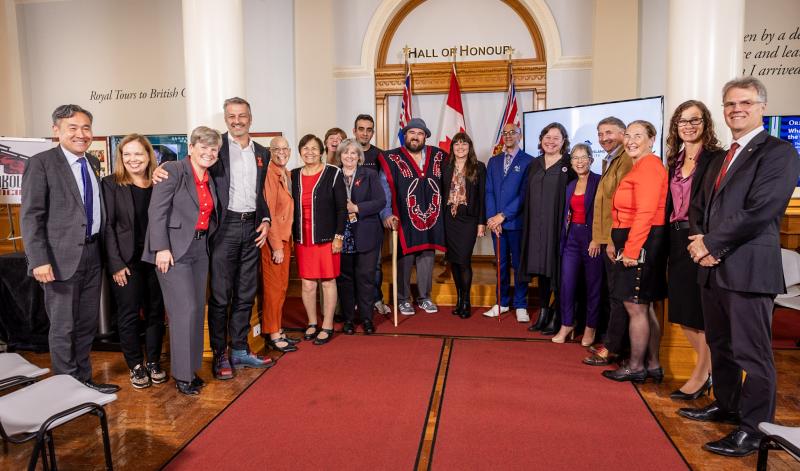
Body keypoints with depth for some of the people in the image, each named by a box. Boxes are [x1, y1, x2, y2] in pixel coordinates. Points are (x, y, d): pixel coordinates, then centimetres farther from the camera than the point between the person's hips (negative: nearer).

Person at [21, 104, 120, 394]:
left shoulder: (94, 163, 11)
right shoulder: (41, 163, -7)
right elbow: (31, 216, -11)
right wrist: (39, 260, -18)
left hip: (93, 254, 6)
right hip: (62, 257, -6)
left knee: (87, 324, 15)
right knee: (63, 327, 5)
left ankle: (84, 381, 29)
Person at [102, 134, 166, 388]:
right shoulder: (111, 184, -2)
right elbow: (107, 225, -6)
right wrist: (116, 264, -12)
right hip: (127, 261, -2)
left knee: (156, 312, 10)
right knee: (129, 315, 5)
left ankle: (154, 362, 24)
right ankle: (136, 366, 19)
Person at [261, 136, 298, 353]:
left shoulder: (286, 174, 12)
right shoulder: (269, 174, -15)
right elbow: (268, 211, -18)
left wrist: (287, 241, 11)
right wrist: (276, 246, -18)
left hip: (285, 237, 9)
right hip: (272, 239, -9)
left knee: (282, 286, 14)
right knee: (274, 287, -1)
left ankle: (277, 331, 25)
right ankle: (273, 335, 9)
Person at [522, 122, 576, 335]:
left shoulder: (569, 164, -3)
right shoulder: (534, 164, 14)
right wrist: (527, 224, 11)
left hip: (558, 226, -5)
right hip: (536, 226, 5)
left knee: (557, 270, 0)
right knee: (541, 269, 9)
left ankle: (557, 317, 11)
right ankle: (543, 314, 20)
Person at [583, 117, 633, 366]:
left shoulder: (626, 161, -12)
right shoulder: (609, 161, 20)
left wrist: (614, 239, -18)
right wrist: (598, 237, 18)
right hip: (607, 240, 10)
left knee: (617, 294, -3)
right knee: (612, 294, 13)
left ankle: (612, 348, 4)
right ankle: (614, 343, 22)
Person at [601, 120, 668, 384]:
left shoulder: (648, 165, -13)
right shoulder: (640, 166, 18)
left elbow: (645, 212, -21)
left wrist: (631, 249, -21)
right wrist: (624, 246, 10)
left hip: (642, 243, -10)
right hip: (638, 244, 10)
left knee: (635, 307, -1)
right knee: (644, 307, 15)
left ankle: (635, 367, 11)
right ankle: (653, 365, 25)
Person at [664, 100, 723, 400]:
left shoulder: (716, 158, -6)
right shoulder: (675, 161, 14)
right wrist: (667, 243, 7)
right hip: (676, 240, 7)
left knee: (701, 312, 1)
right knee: (682, 310, 12)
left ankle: (700, 376, 15)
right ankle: (709, 369, 29)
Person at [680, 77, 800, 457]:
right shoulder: (720, 160, 19)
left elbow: (759, 211, -19)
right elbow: (699, 207, 17)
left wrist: (711, 244, -13)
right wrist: (700, 240, -3)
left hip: (748, 268, -8)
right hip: (713, 267, 9)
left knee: (752, 352, 0)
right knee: (720, 345, 19)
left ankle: (753, 429, 11)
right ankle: (726, 405, 34)